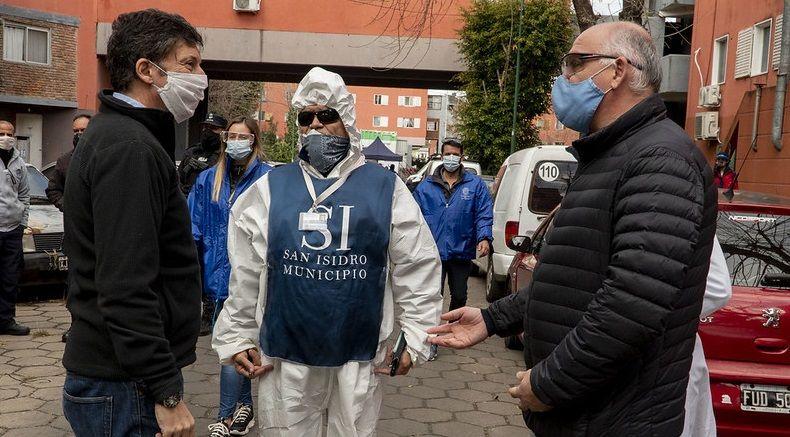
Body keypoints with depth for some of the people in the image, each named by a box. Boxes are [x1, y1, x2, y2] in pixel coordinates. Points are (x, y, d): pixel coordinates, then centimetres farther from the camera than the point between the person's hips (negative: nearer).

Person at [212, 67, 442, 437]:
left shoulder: (385, 188, 1)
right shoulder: (270, 188, 5)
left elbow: (418, 269, 0)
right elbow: (244, 277, 7)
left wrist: (415, 337, -5)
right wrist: (236, 339, 6)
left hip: (361, 358, -1)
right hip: (283, 357, 1)